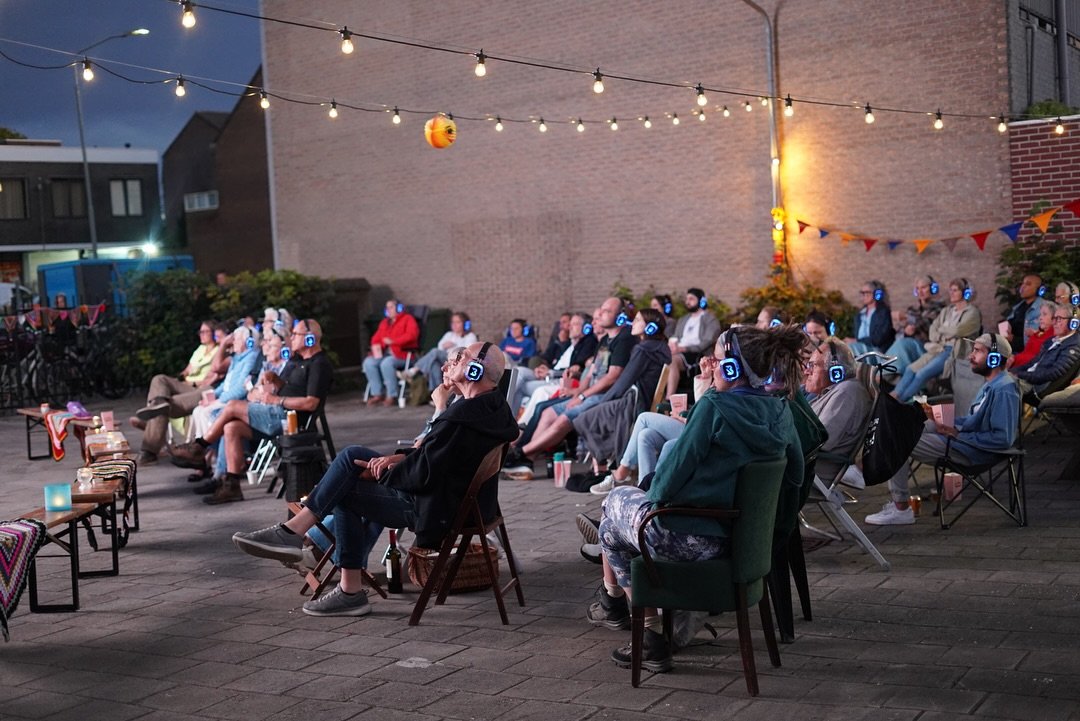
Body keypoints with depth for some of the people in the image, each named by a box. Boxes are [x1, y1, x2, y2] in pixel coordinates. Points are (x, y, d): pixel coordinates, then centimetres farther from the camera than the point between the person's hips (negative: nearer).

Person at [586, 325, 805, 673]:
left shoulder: (713, 407, -19)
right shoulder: (780, 412, 1)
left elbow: (675, 471, -16)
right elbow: (795, 477, 12)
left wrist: (654, 493, 5)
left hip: (686, 539, -7)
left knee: (617, 500, 22)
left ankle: (613, 599, 43)